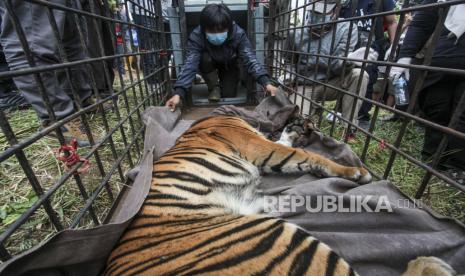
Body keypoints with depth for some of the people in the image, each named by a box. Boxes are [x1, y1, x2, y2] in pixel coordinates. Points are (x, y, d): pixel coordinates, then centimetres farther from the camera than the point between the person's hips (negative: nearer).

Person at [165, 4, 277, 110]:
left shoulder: (238, 34, -32)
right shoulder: (196, 36, -33)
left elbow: (250, 60, -38)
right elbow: (190, 65, -41)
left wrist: (266, 83, -53)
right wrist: (178, 93, -55)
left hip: (230, 65, 1)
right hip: (210, 63, 0)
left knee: (228, 94, -13)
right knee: (204, 59, -33)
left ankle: (223, 80, 22)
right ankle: (214, 87, -8)